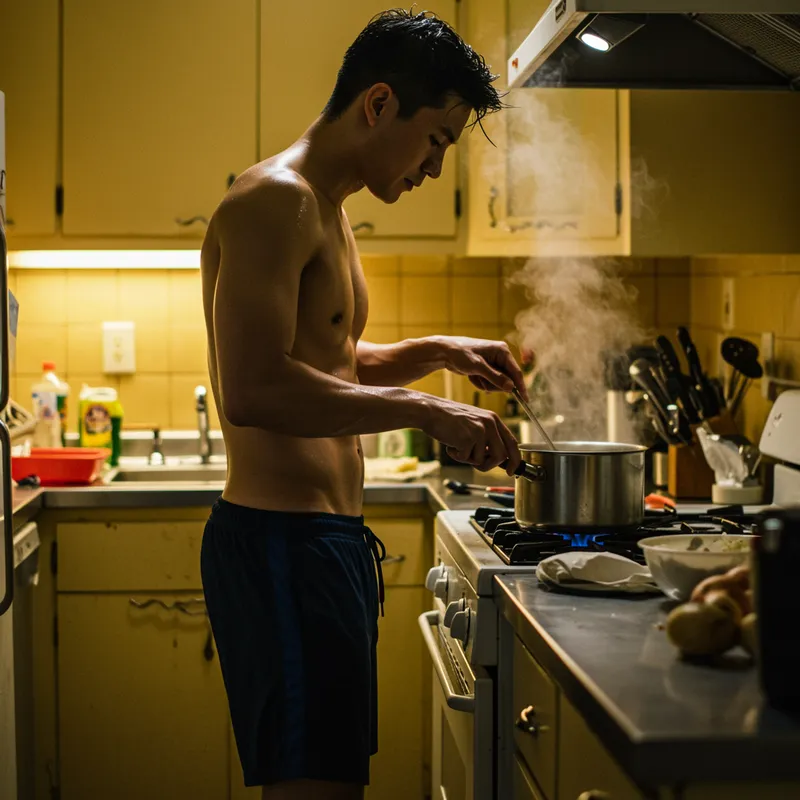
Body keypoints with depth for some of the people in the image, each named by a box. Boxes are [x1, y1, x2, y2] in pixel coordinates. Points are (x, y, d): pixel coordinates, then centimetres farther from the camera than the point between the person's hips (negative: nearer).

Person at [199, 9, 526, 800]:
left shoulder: (324, 208, 19)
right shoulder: (275, 200, -14)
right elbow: (254, 390, -26)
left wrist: (435, 351, 17)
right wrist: (426, 410, -21)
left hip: (330, 537, 11)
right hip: (283, 542, -11)